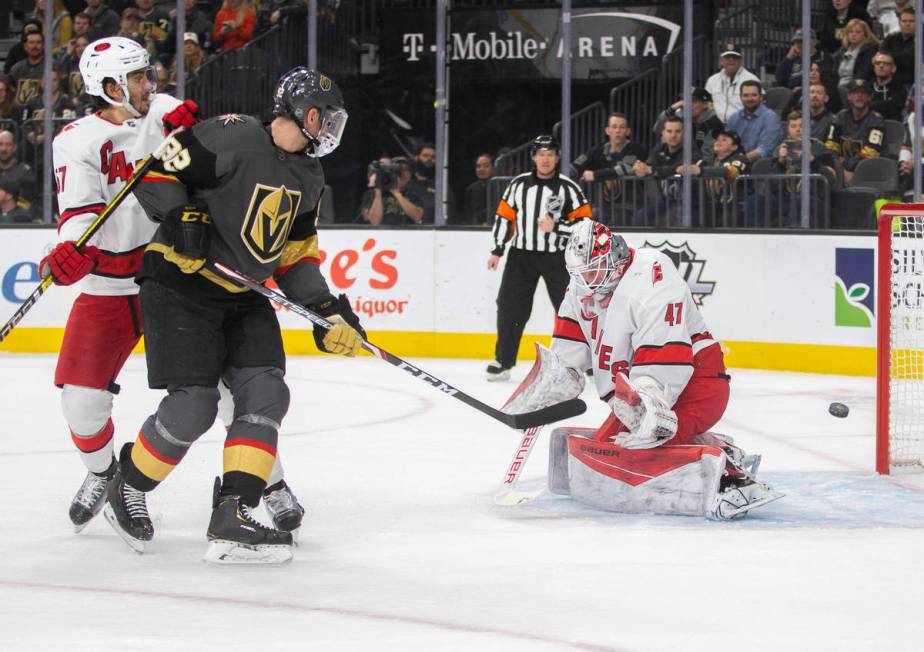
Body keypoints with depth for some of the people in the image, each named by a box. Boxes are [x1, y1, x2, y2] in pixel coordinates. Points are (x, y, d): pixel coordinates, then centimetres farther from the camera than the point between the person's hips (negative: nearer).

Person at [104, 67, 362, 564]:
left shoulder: (308, 178, 10)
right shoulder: (232, 137, -17)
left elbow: (296, 254, 16)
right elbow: (155, 171, -15)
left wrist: (327, 310, 6)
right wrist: (180, 219, -27)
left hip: (243, 298, 8)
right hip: (180, 285, -8)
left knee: (266, 394, -7)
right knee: (193, 405, -13)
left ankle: (232, 519, -7)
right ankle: (127, 487, 12)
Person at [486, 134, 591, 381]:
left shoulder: (568, 188, -5)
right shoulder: (518, 184, 4)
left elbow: (584, 222, -7)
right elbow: (504, 217, 10)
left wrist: (556, 227, -20)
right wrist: (497, 250, 7)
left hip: (557, 257, -2)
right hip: (522, 254, 2)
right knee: (510, 307, -1)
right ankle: (503, 361, 9)